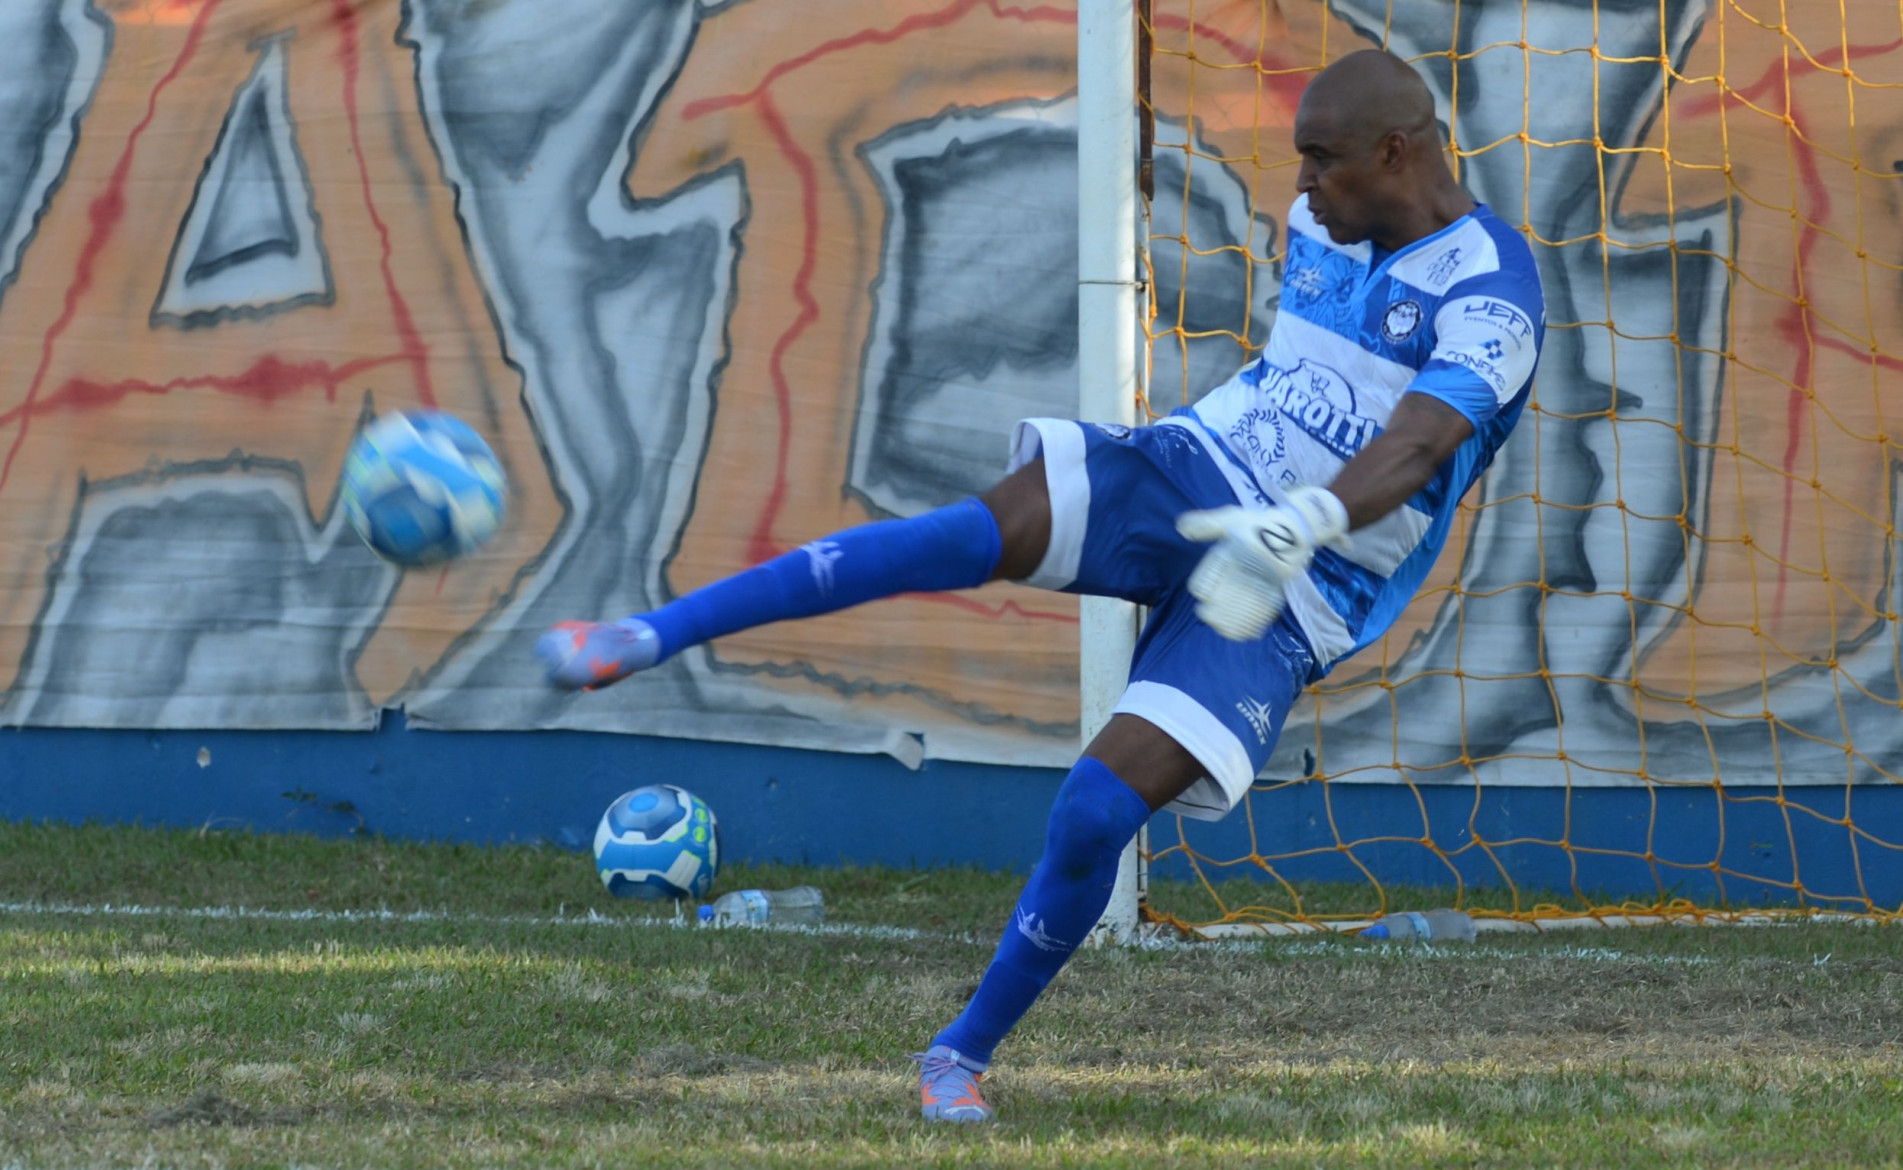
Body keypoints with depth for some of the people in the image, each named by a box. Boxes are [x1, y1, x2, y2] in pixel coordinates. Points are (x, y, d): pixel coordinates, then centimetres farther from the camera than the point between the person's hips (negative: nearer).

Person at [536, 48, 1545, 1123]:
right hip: (1190, 470, 5)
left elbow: (1416, 445, -36)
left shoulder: (1491, 293, -18)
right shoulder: (1320, 225, 6)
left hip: (1289, 596, -5)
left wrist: (1296, 532, -53)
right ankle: (640, 641, -30)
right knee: (985, 530, -25)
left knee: (1095, 812, -21)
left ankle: (965, 1053, 3)